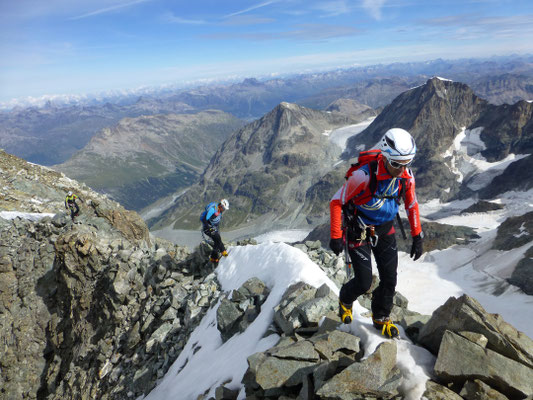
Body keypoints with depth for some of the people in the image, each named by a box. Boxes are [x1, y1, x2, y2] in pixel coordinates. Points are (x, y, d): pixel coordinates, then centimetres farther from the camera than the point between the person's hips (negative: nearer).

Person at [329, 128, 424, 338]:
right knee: (364, 282, -3)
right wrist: (336, 236, -19)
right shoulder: (364, 175, -30)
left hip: (385, 231, 5)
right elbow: (336, 202, -20)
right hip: (359, 232, -5)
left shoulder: (407, 176, -12)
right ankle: (345, 299, 32)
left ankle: (381, 318, 32)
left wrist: (417, 237, 6)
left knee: (389, 279, 6)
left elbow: (412, 205, 5)